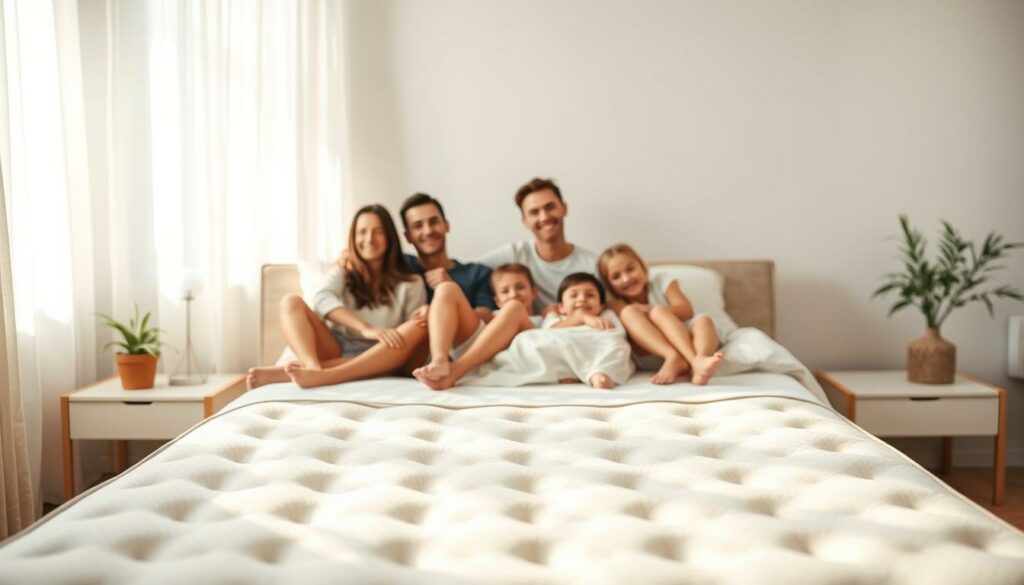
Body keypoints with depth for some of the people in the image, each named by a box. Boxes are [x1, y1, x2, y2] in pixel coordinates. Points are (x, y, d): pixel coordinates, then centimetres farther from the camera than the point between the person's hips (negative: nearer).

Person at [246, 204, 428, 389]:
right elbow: (323, 299, -10)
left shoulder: (410, 283, 8)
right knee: (291, 302, -10)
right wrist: (365, 329, -26)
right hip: (337, 350, 2)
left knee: (420, 326, -30)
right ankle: (313, 366, -43)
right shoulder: (343, 271, 11)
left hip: (380, 361, -2)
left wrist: (424, 315, -24)